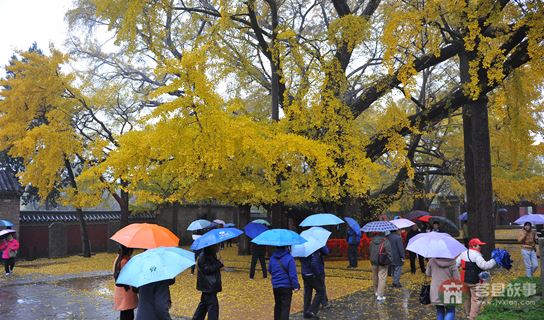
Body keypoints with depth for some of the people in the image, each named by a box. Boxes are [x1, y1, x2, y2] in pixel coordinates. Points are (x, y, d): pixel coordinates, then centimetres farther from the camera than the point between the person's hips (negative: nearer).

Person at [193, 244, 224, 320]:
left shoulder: (212, 255, 11)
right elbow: (206, 269, -23)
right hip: (208, 285, -10)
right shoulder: (203, 256, -18)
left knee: (204, 303, 19)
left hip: (211, 284, 10)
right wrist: (219, 264, -22)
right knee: (213, 304, -10)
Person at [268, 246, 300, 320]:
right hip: (286, 286, -5)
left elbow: (269, 270, 14)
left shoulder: (272, 257, 1)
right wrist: (296, 286, -11)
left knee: (277, 305, 19)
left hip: (275, 286, 6)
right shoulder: (289, 258, -16)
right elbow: (293, 274, -17)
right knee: (285, 306, -1)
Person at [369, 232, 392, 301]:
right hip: (382, 263, -6)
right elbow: (389, 253, -16)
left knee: (375, 278, 19)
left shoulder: (373, 241, 3)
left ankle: (376, 291, 34)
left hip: (374, 262, 6)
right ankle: (380, 295, -5)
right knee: (382, 278, -2)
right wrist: (389, 261, -3)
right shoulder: (386, 242, -17)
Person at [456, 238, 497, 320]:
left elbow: (456, 264, 11)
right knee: (477, 299, -1)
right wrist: (495, 261, -22)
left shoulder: (463, 254, 8)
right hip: (475, 282, -8)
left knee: (467, 298, 22)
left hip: (465, 280, 8)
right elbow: (484, 266, -27)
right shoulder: (476, 255, -16)